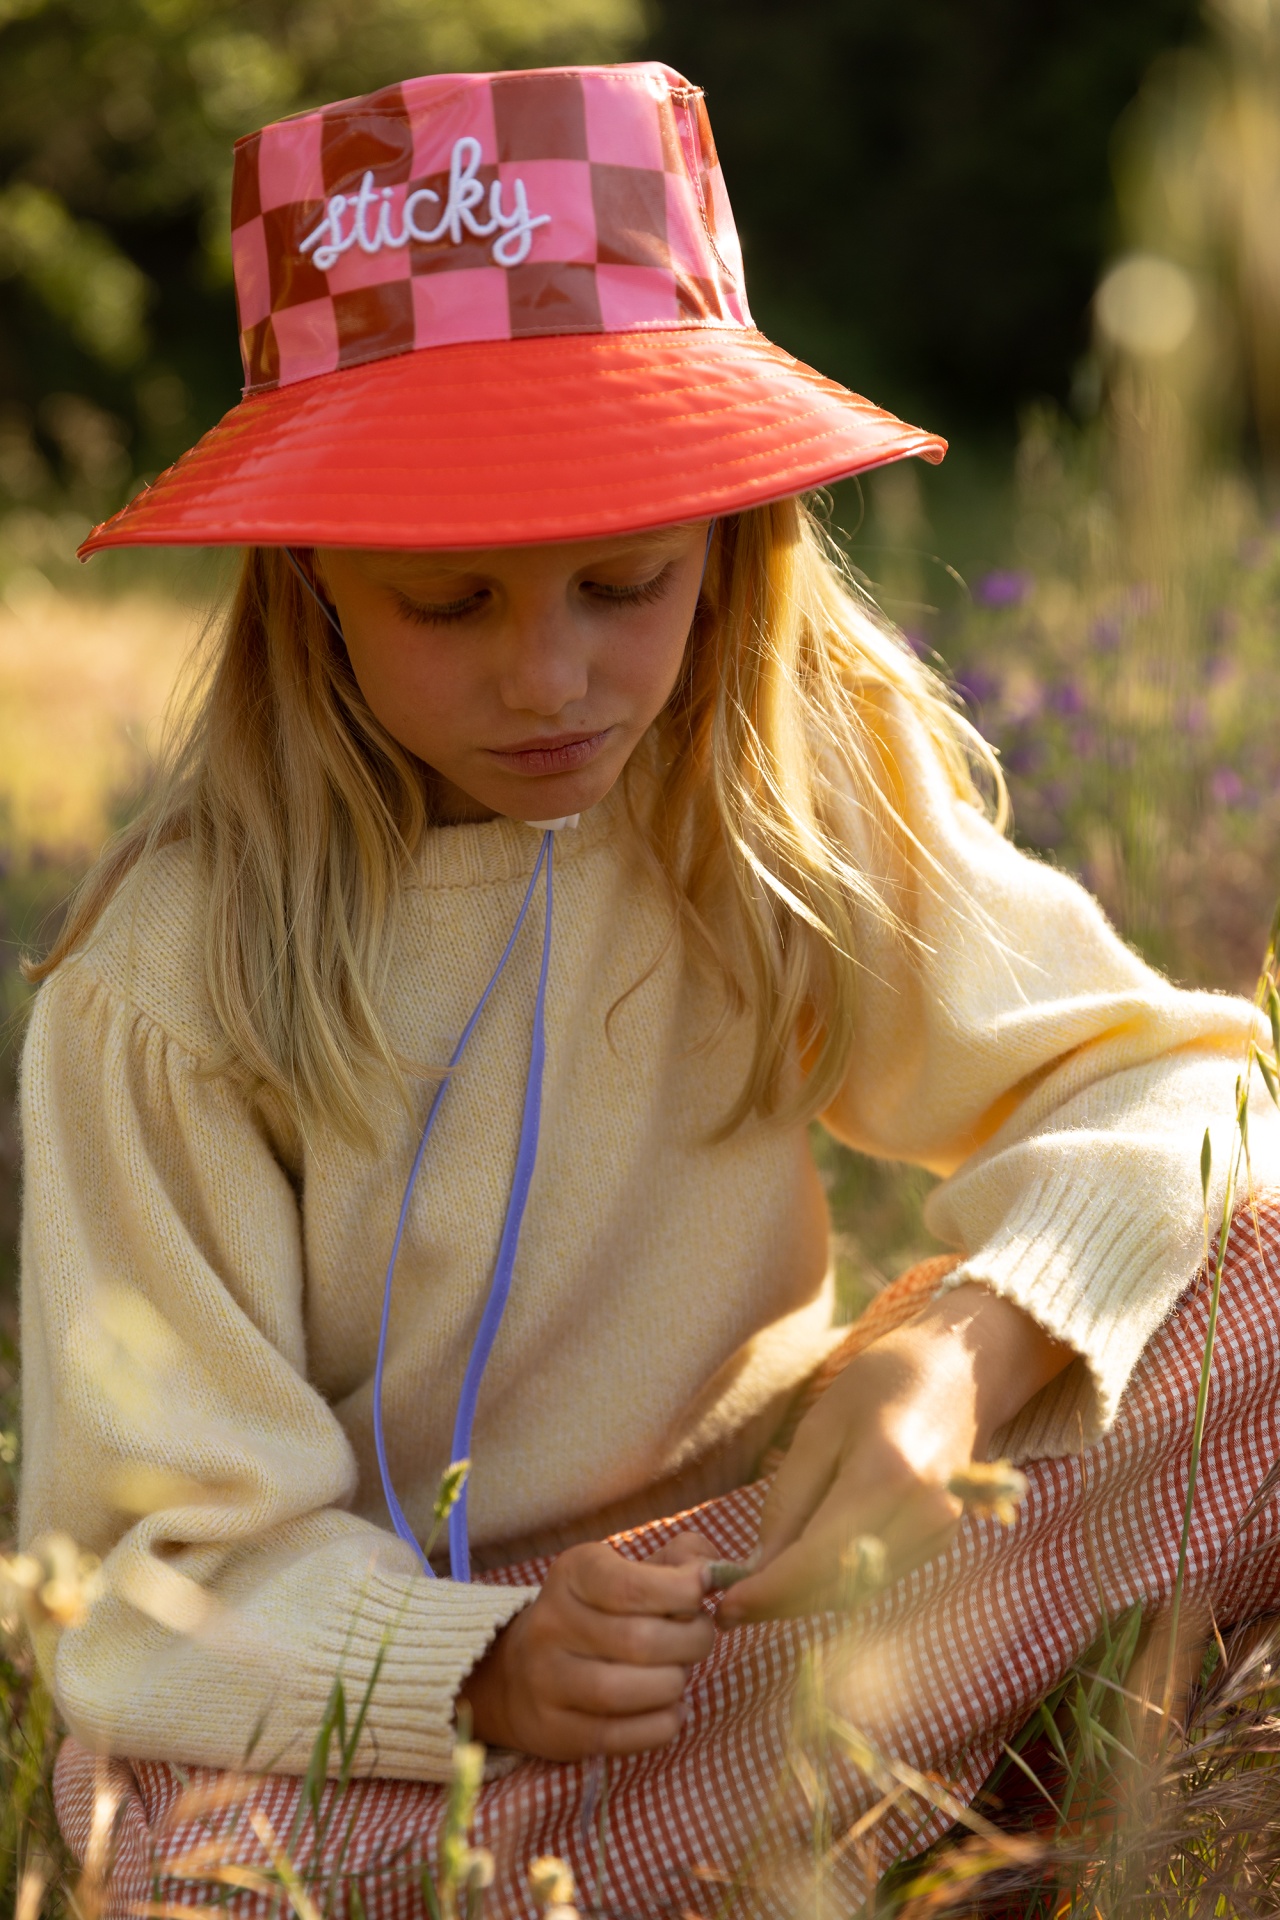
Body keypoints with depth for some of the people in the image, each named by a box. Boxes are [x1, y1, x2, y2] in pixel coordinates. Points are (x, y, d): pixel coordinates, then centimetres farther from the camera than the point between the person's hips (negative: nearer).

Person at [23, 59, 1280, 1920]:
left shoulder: (813, 786, -7)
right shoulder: (165, 991, -16)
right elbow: (175, 1551, -14)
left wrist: (970, 1338, -24)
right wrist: (482, 1671, -34)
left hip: (743, 1545, 3)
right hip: (356, 1658, -3)